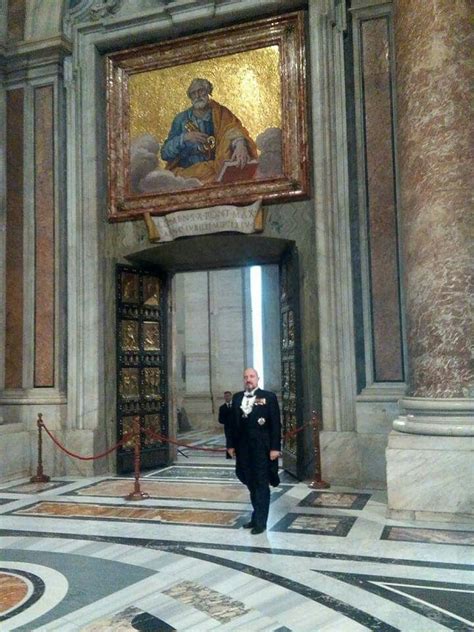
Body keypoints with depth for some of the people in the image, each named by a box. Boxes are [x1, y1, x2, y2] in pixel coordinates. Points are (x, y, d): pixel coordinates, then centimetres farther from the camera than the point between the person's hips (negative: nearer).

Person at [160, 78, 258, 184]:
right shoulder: (181, 119, 8)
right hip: (187, 171, 0)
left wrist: (240, 145, -38)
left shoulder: (220, 114, 6)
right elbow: (165, 153, 5)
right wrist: (184, 138, -11)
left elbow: (233, 129, -15)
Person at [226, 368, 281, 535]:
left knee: (261, 485, 2)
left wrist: (275, 447, -13)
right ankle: (256, 517, 26)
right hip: (243, 448, 4)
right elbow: (233, 423, 10)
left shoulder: (269, 397, -4)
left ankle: (260, 521, 10)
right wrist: (231, 444, 6)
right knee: (251, 485, 13)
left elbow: (275, 424, -7)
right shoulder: (237, 398, 9)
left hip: (261, 448, -4)